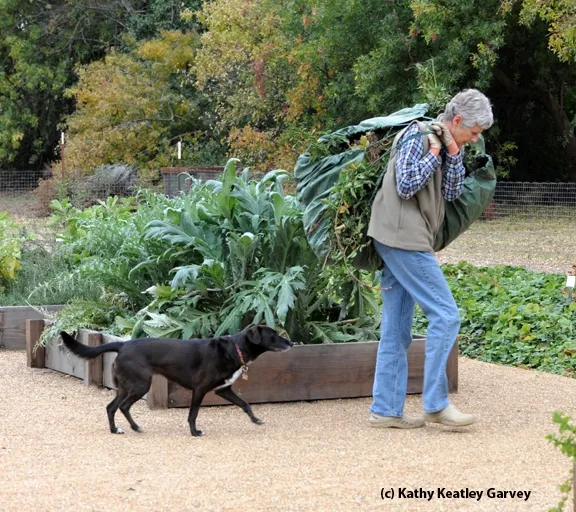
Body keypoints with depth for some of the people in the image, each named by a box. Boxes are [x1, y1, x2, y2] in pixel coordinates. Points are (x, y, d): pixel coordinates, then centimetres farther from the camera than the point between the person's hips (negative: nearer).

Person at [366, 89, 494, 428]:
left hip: (401, 242, 10)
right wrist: (435, 153, -11)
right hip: (403, 238, -10)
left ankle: (386, 409, 12)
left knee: (397, 329, 9)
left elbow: (451, 193, 9)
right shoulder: (418, 136, -10)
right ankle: (436, 403, -6)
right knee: (445, 315, -10)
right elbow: (405, 186, -18)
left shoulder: (446, 144, 17)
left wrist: (453, 152, -1)